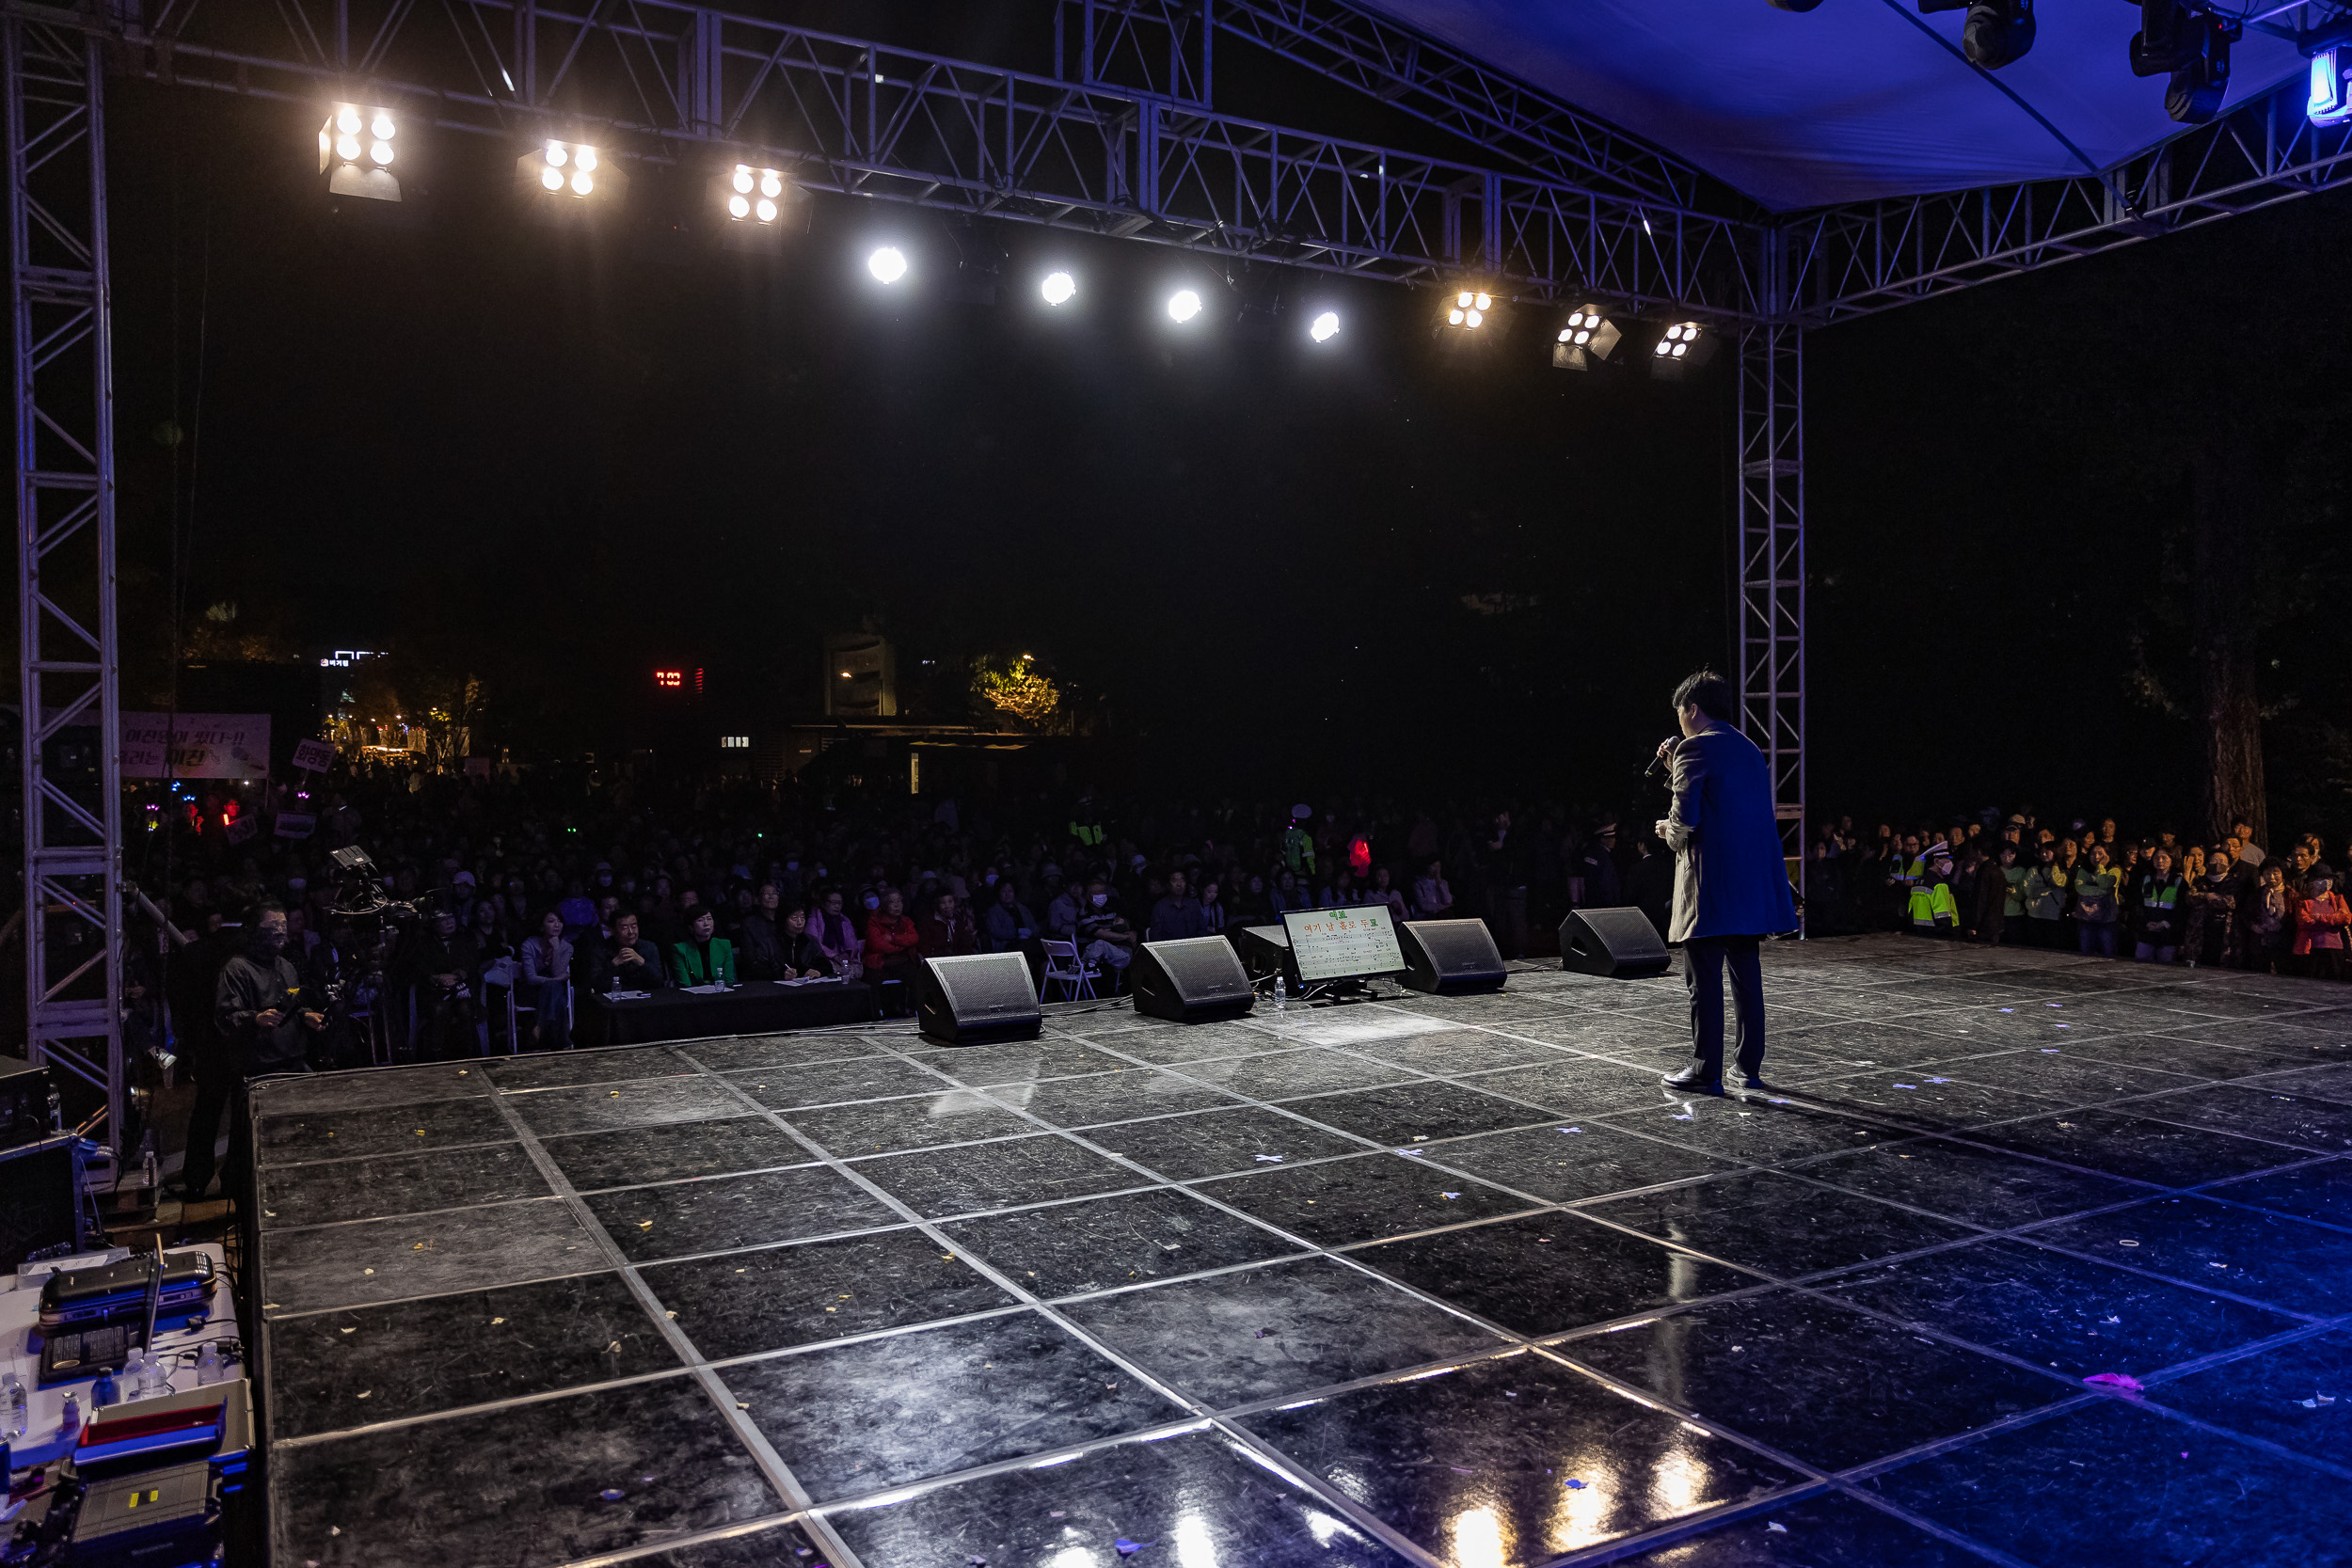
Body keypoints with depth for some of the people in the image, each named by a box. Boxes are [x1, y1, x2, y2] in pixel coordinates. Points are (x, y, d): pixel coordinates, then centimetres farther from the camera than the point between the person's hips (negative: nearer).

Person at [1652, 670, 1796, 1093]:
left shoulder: (1695, 747, -9)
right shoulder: (1750, 749, 18)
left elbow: (1686, 816, -18)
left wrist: (1668, 829, 3)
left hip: (1710, 884, -8)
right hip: (1752, 883, 8)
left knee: (1704, 980, -2)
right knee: (1747, 977, 13)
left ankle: (1706, 1071, 0)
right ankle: (1751, 1068, 19)